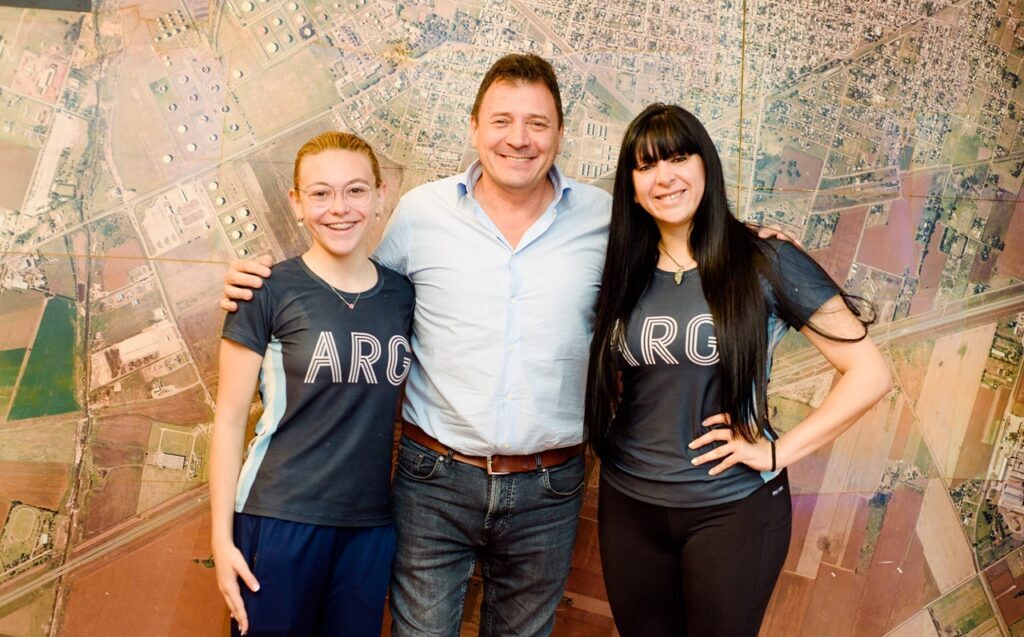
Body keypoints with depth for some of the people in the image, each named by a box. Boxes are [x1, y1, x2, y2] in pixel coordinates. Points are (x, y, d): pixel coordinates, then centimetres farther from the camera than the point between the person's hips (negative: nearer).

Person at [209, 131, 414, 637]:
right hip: (281, 519, -3)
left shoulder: (401, 294, 4)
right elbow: (229, 420, -4)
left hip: (371, 524, 4)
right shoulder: (270, 292, -7)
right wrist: (222, 537, -6)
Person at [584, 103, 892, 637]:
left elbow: (870, 373, -12)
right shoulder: (623, 274, 2)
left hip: (733, 508, -3)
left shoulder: (766, 264, -10)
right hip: (627, 503, 4)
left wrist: (779, 452, -14)